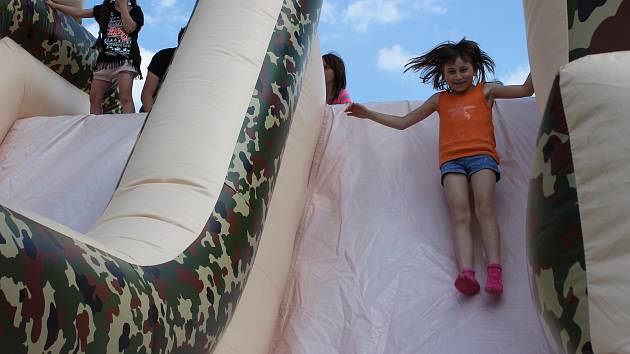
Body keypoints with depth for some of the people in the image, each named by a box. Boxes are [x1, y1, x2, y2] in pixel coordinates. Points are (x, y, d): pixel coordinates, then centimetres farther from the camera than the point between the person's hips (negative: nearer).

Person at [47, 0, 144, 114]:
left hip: (125, 59, -5)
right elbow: (79, 12, 18)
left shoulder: (135, 10, 8)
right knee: (94, 98, 0)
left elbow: (129, 28, -10)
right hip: (105, 59, 5)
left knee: (125, 97, -21)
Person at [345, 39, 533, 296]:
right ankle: (466, 274, -42)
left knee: (485, 208, -26)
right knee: (459, 215, -22)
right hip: (451, 160, 1)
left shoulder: (485, 91, 21)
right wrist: (369, 114, 24)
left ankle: (494, 271, -39)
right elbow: (402, 122, 29)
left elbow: (526, 90, 15)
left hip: (482, 155, -1)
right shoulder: (440, 100, 25)